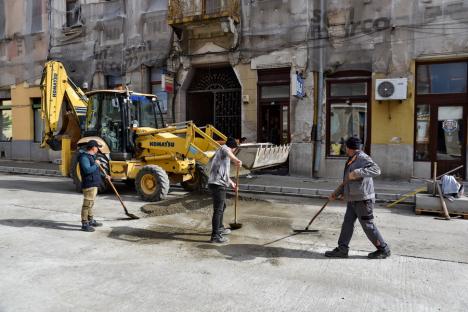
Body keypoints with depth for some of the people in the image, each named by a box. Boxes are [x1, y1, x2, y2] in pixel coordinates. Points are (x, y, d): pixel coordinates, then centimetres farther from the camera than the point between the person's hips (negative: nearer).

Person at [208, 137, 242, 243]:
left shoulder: (224, 156, 26)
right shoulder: (224, 148, -3)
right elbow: (227, 151, -32)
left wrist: (232, 183, 41)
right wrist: (236, 160, -32)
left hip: (220, 184, 11)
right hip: (217, 184, -11)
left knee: (222, 206, 25)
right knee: (218, 210, -9)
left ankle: (220, 228, 41)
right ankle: (215, 236, -6)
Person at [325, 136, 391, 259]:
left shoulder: (363, 158, -13)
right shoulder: (352, 160, 16)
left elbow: (376, 170, -30)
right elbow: (347, 182, 22)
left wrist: (357, 173, -36)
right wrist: (337, 193, 20)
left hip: (363, 199, -9)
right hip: (353, 199, 9)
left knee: (368, 226, 0)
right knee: (347, 223, 6)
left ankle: (384, 250, 16)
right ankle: (342, 249, 11)